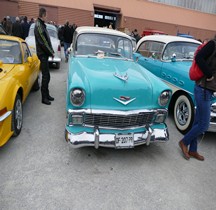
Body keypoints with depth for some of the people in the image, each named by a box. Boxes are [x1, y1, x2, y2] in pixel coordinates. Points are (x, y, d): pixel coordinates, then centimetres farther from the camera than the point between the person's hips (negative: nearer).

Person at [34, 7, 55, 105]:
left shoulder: (42, 24, 14)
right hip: (43, 54, -9)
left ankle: (47, 95, 24)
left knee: (46, 76, 13)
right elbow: (43, 42, -19)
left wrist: (51, 51, 8)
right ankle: (44, 98, 3)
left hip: (45, 54, 9)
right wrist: (51, 52, -11)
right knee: (45, 76, -5)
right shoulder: (38, 26, -15)